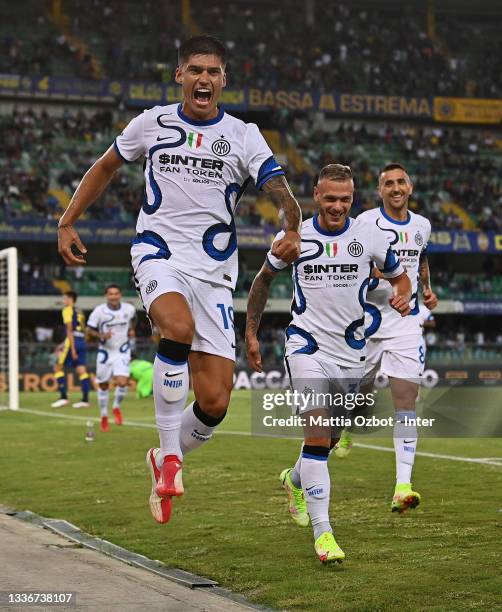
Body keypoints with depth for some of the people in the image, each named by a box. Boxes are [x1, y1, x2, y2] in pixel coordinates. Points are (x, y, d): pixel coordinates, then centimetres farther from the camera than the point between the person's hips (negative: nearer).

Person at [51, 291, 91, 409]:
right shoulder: (79, 312, 20)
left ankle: (63, 397, -5)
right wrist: (64, 345, 28)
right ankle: (85, 399, -2)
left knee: (58, 368, 2)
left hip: (73, 341, -7)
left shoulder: (67, 310, -3)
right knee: (82, 371, 3)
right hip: (82, 341, 7)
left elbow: (69, 329, -12)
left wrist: (72, 348, -18)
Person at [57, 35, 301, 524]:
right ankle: (168, 455, -23)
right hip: (158, 252, -1)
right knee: (179, 325, -37)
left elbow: (282, 194, -8)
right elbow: (105, 167, 21)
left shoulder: (243, 136, 4)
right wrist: (67, 222, 14)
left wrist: (292, 231, -30)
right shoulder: (153, 123, 6)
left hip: (214, 271, 2)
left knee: (215, 402, -5)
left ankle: (166, 461, 26)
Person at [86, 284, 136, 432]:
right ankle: (104, 417, 28)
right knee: (103, 385, 8)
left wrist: (131, 329, 4)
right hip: (105, 352, 0)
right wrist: (101, 335, -22)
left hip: (122, 352, 0)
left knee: (122, 382, -18)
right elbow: (89, 330, -6)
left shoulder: (129, 309, -5)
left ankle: (117, 407, 13)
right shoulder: (99, 311, -13)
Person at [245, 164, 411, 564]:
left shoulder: (369, 235, -4)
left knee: (330, 438, 15)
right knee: (317, 434, -17)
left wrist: (403, 296, -16)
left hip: (352, 351, 3)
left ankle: (296, 480, 48)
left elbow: (400, 276, 8)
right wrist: (251, 333, 10)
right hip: (307, 347, -3)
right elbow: (264, 279, 11)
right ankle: (322, 531, -16)